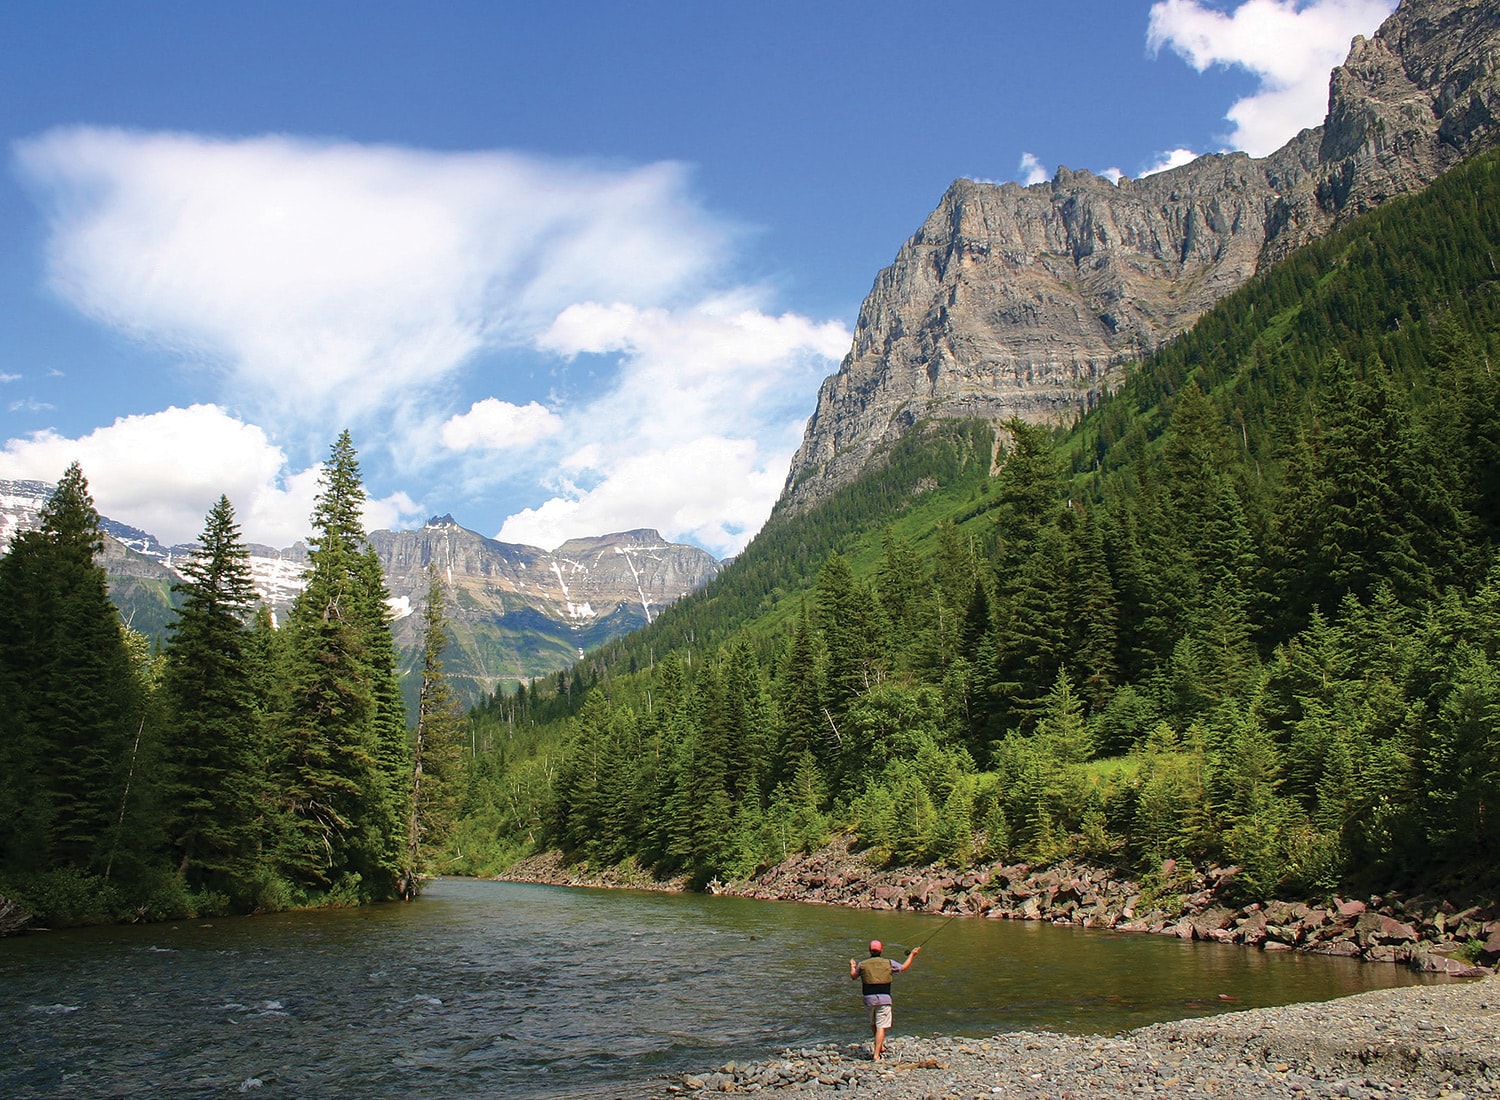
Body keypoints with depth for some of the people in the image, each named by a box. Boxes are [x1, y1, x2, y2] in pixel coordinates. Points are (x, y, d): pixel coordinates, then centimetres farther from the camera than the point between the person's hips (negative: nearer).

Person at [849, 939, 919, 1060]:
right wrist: (912, 954, 31)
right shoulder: (888, 963, 1)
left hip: (869, 998, 2)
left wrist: (852, 966, 41)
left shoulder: (862, 964, 4)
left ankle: (879, 1046, 26)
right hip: (884, 998, -2)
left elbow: (853, 976, 20)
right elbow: (904, 967, 16)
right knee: (881, 1026, -3)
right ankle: (876, 1054, -9)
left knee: (873, 1024, 24)